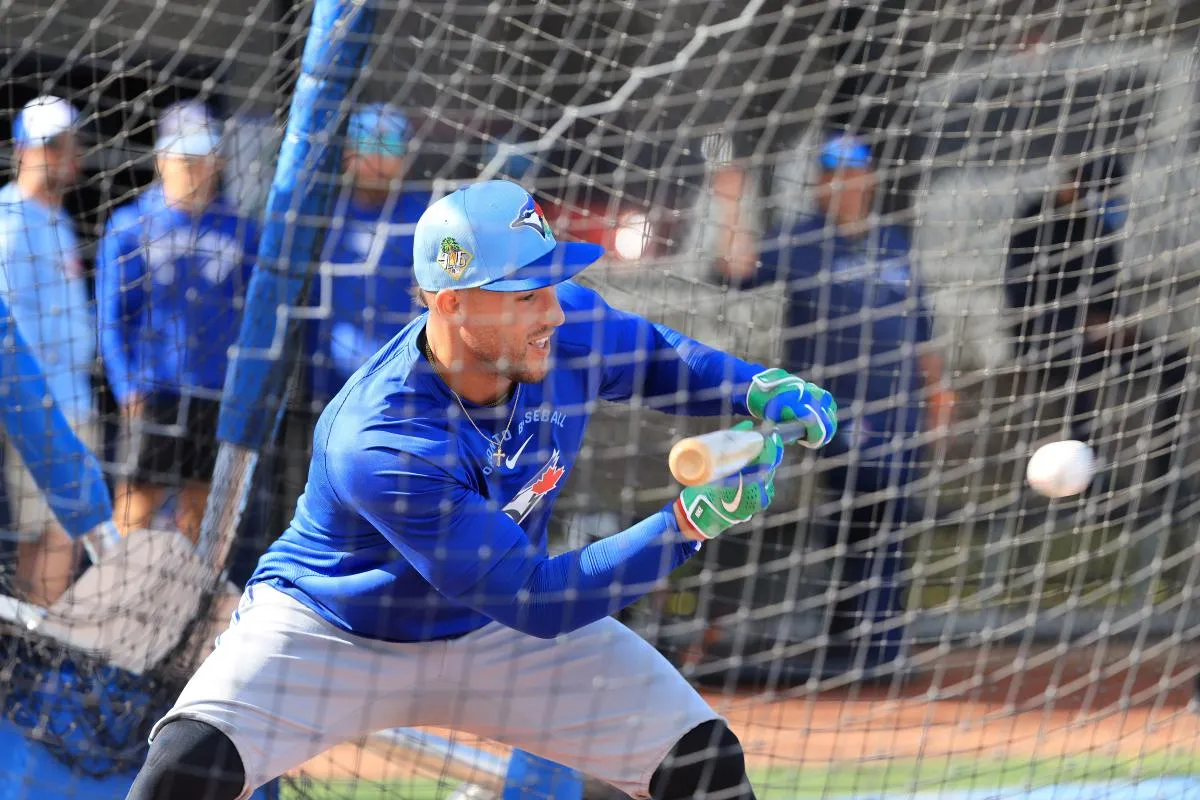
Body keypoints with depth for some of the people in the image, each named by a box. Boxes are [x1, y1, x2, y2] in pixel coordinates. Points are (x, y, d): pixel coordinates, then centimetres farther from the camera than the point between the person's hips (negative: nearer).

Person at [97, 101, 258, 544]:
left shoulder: (240, 231, 9)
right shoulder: (130, 226, 2)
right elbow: (112, 315, 1)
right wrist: (126, 387, -9)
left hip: (221, 393, 3)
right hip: (155, 387, -3)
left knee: (200, 500, 8)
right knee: (141, 493, -7)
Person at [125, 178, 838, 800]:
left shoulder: (568, 324, -19)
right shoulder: (378, 446, -37)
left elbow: (654, 357, 7)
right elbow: (539, 602, -35)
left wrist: (759, 388, -12)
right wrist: (691, 522, -41)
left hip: (499, 637, 5)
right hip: (332, 632, -5)